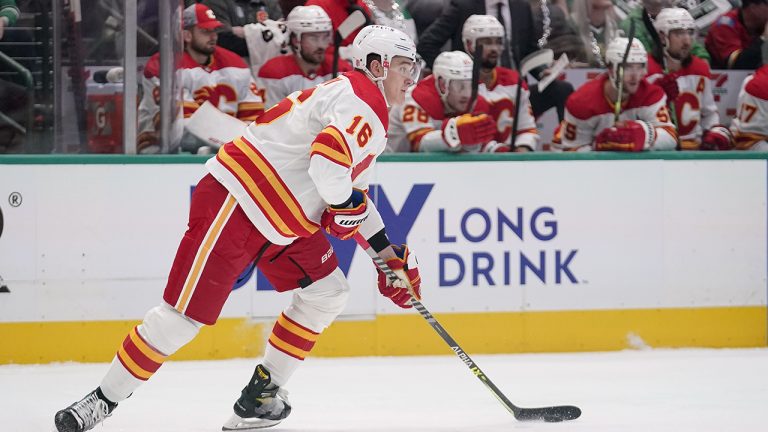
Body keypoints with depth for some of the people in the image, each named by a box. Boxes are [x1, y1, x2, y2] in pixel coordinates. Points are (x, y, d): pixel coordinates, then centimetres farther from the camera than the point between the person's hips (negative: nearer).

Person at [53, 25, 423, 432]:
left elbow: (354, 193, 28)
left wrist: (386, 251, 22)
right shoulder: (360, 100, -14)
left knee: (327, 292, 8)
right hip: (236, 204, -10)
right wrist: (342, 206, -13)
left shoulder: (372, 116, 20)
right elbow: (328, 157, -32)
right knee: (185, 313, -10)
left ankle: (260, 397, 14)